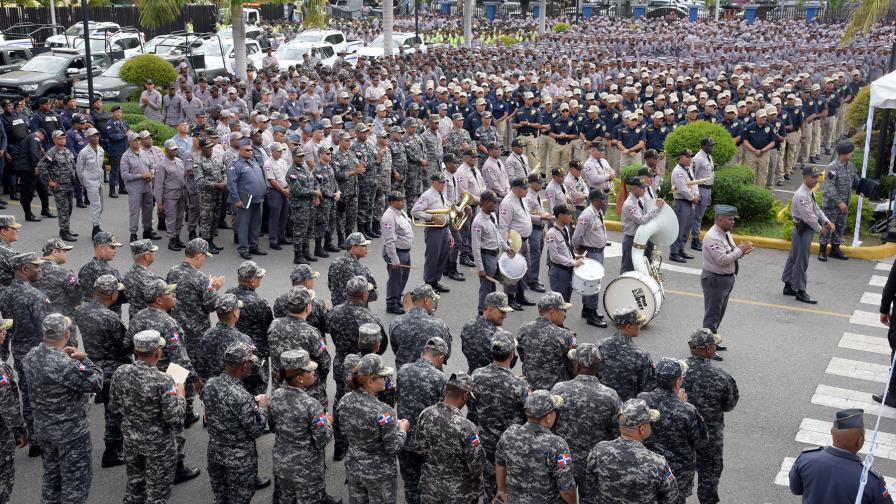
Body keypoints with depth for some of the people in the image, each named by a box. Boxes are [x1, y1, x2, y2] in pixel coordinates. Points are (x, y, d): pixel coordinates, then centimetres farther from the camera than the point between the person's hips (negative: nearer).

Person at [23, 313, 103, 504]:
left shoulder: (31, 356, -6)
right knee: (75, 478, 7)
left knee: (51, 473, 24)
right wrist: (84, 359, -12)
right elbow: (96, 384, -21)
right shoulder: (66, 365, -31)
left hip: (42, 428, 8)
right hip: (70, 431, -8)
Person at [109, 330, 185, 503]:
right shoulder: (163, 381, -29)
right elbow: (175, 421, -24)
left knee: (134, 483, 25)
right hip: (158, 444, -5)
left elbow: (115, 407, 1)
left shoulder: (120, 373, -13)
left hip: (130, 438, 5)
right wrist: (180, 396, -9)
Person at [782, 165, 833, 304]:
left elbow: (817, 209, 16)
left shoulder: (810, 193, 10)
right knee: (801, 261, -2)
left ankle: (789, 285, 28)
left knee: (793, 258, 18)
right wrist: (820, 229, -13)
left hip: (807, 230, 10)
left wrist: (827, 222, 3)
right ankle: (800, 291, 7)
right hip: (803, 230, -10)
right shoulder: (801, 195, -22)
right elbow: (809, 216, -23)